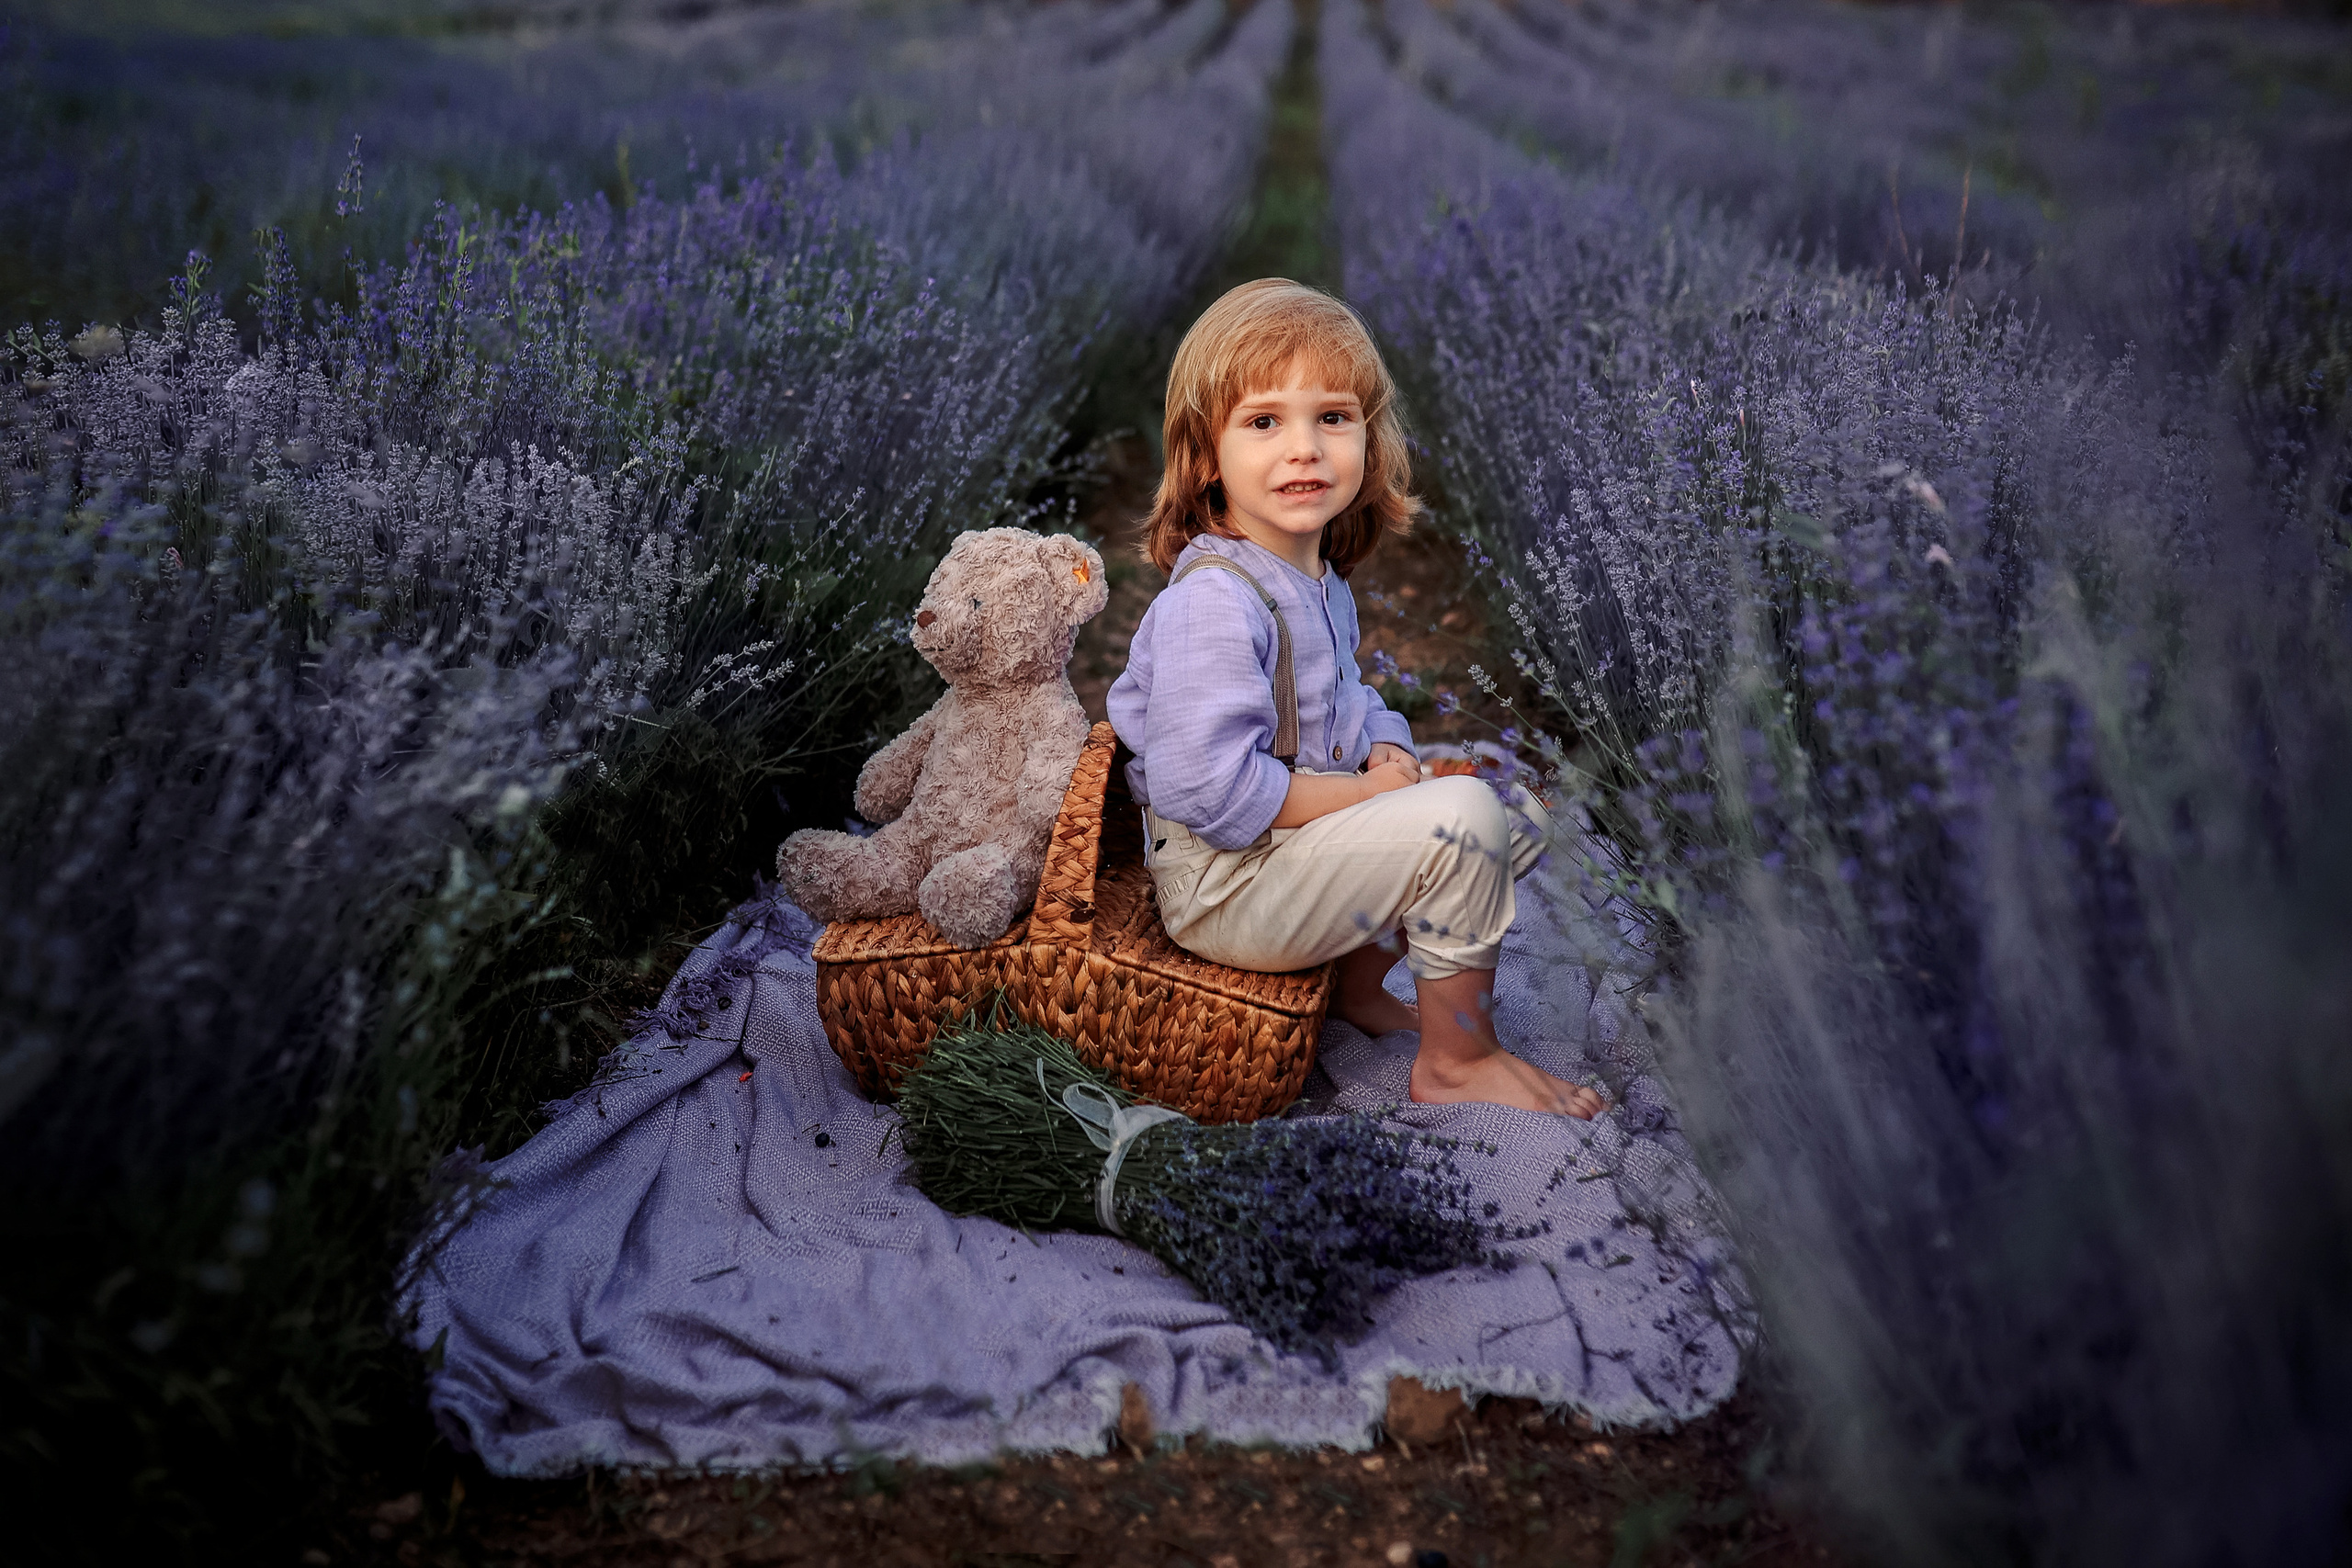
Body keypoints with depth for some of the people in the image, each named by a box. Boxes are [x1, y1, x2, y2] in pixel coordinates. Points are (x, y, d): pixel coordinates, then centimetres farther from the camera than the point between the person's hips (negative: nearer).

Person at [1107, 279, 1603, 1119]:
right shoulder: (1212, 600, -25)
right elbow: (1210, 788, -31)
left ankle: (1358, 983, 22)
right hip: (1220, 885, -10)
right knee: (1460, 818, -23)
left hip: (1304, 832, 10)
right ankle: (1457, 1060, -4)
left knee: (1516, 812, 11)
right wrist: (1368, 794, -21)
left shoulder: (1320, 580, 6)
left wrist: (1390, 754, -4)